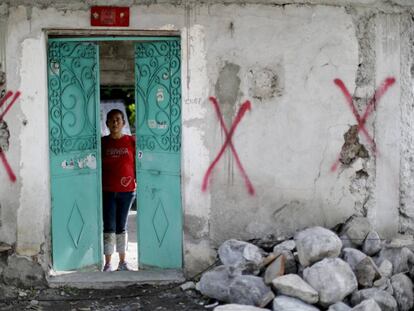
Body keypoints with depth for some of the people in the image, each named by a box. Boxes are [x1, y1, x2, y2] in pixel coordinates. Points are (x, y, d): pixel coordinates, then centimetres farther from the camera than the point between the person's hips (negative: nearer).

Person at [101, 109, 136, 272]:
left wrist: (137, 182, -1)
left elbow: (137, 164, 7)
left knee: (121, 227, 11)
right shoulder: (102, 142, 1)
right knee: (109, 228, 0)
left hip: (127, 191, 1)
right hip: (107, 192, 0)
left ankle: (123, 262, 20)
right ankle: (108, 264, 7)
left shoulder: (131, 141, 1)